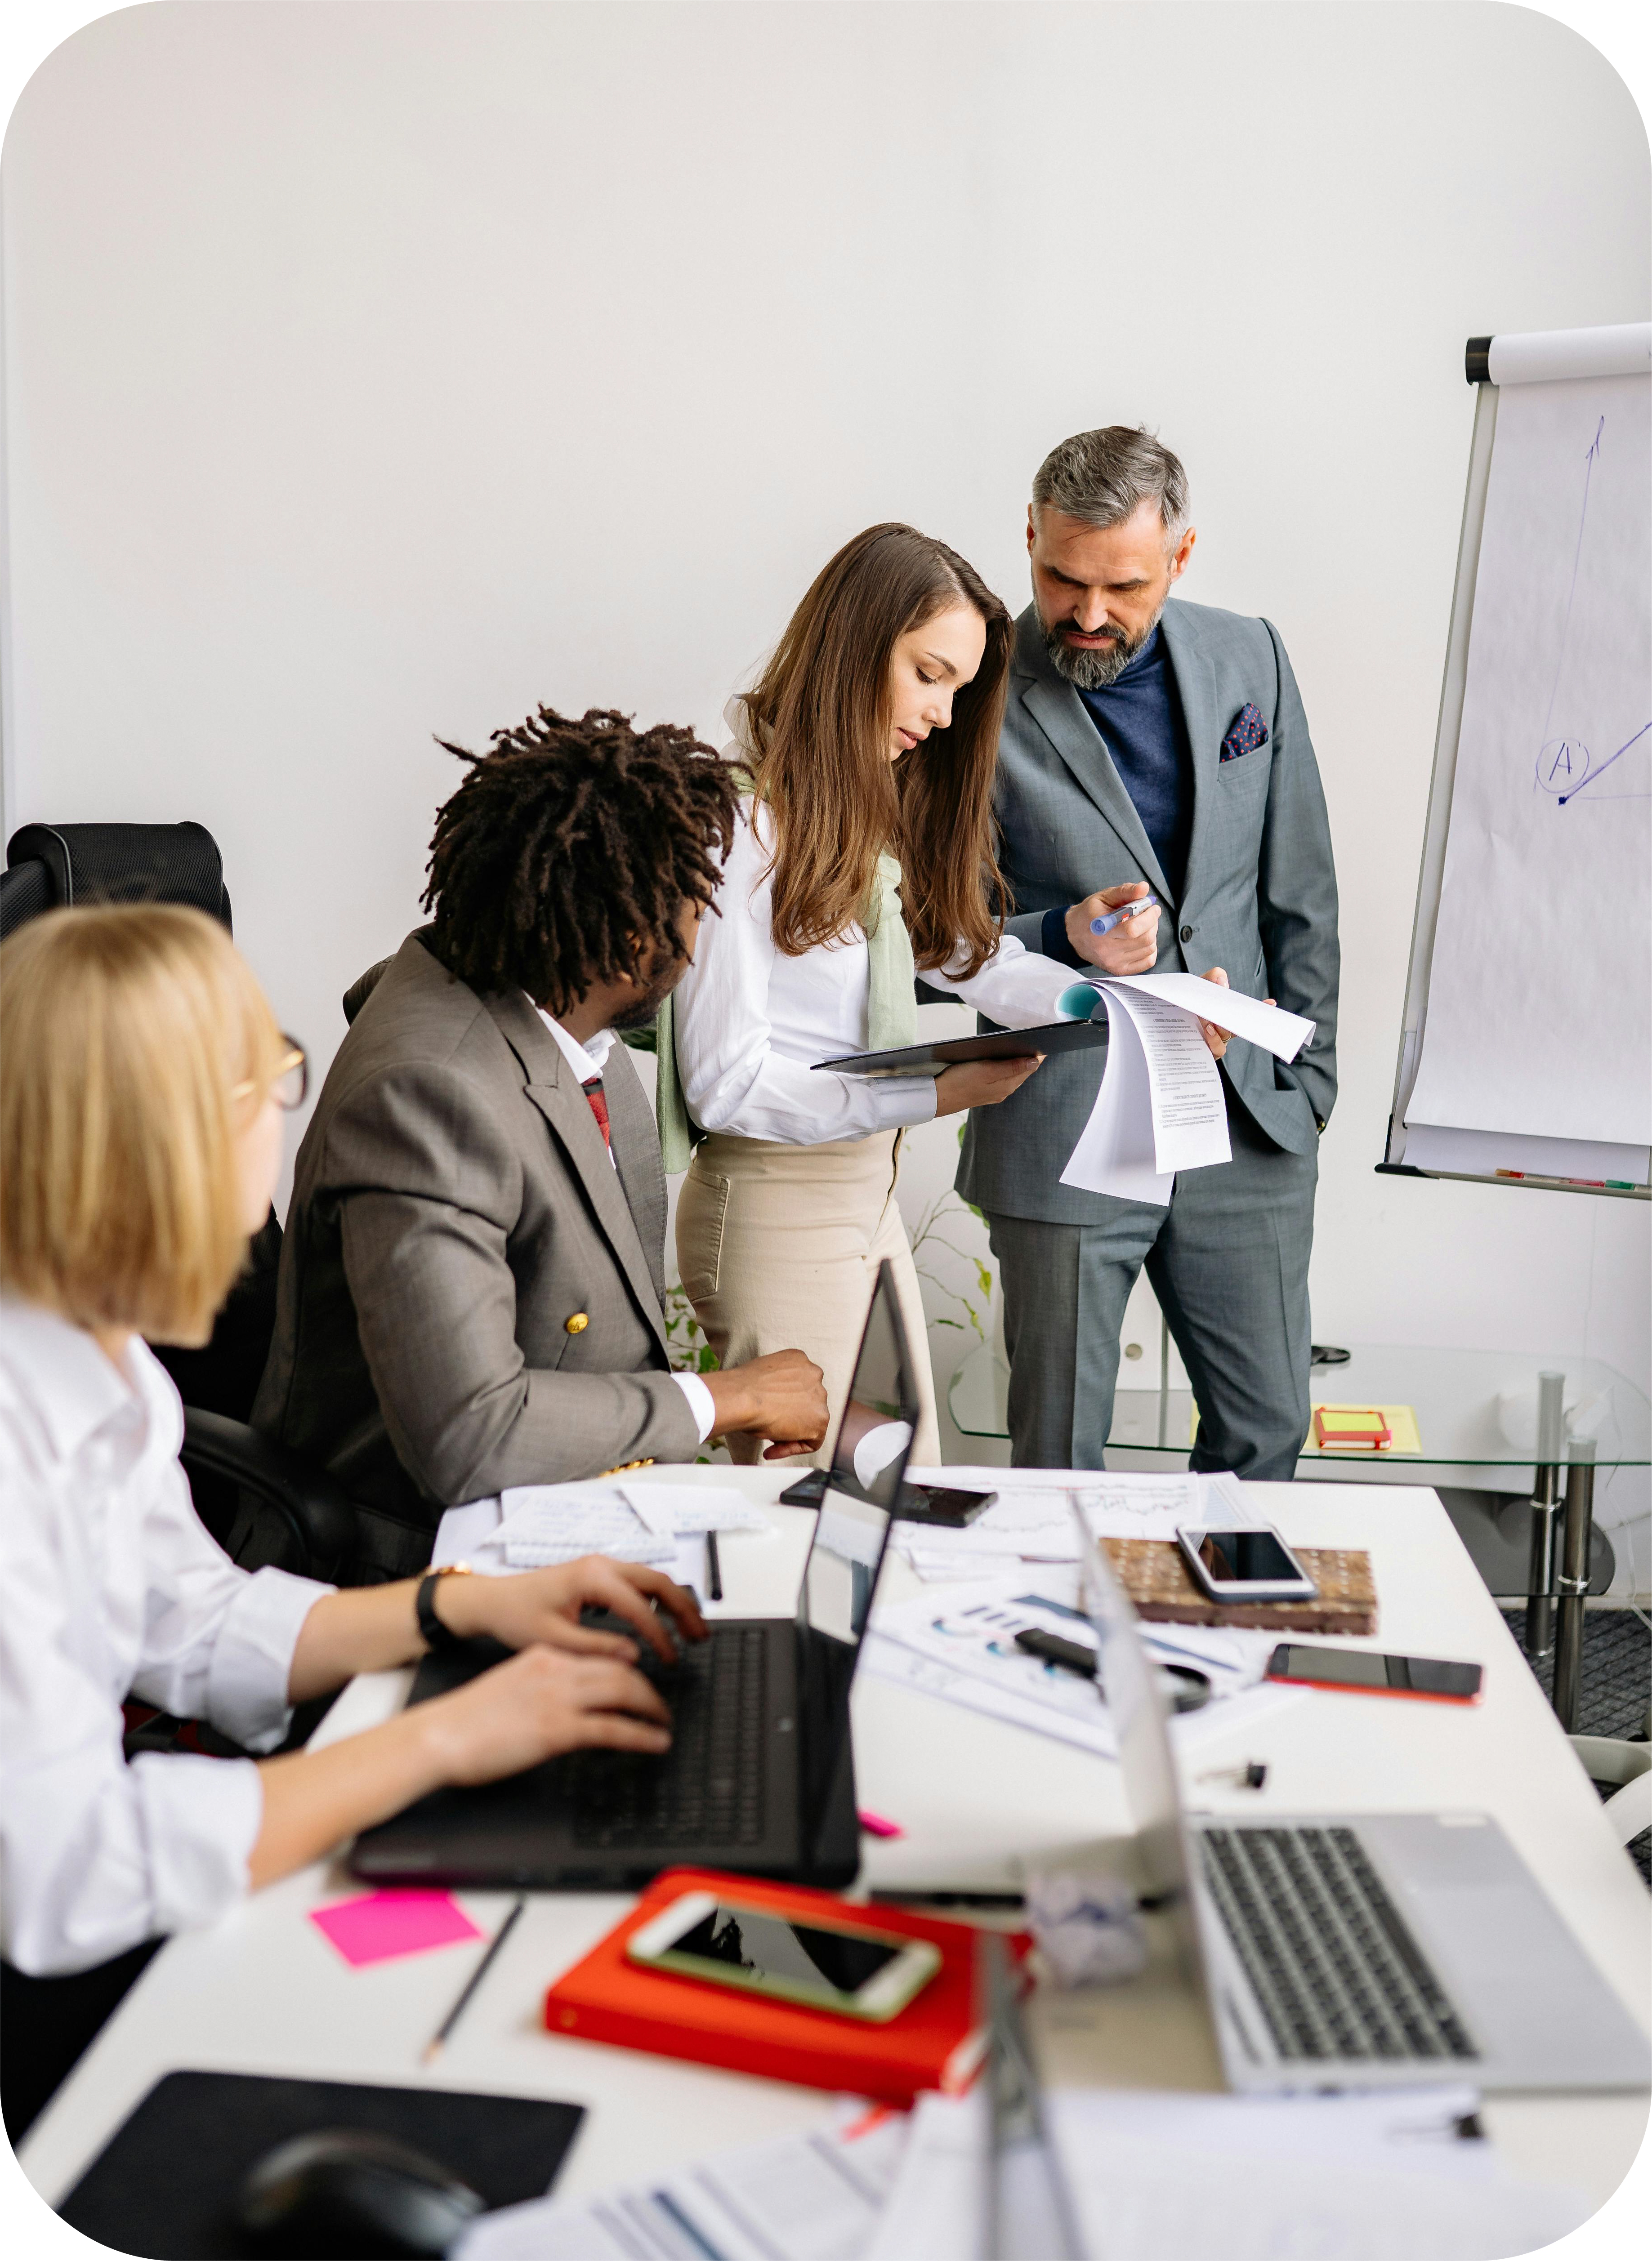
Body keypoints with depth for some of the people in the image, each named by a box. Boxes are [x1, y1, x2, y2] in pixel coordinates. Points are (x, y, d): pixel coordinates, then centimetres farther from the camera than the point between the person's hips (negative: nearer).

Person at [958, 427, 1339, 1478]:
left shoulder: (1251, 658, 5)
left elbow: (1300, 887, 12)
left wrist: (1309, 1074, 11)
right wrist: (1063, 938, -22)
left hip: (1248, 1122, 4)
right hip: (1065, 1140, -3)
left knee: (1268, 1431, 13)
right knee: (1058, 1462, 5)